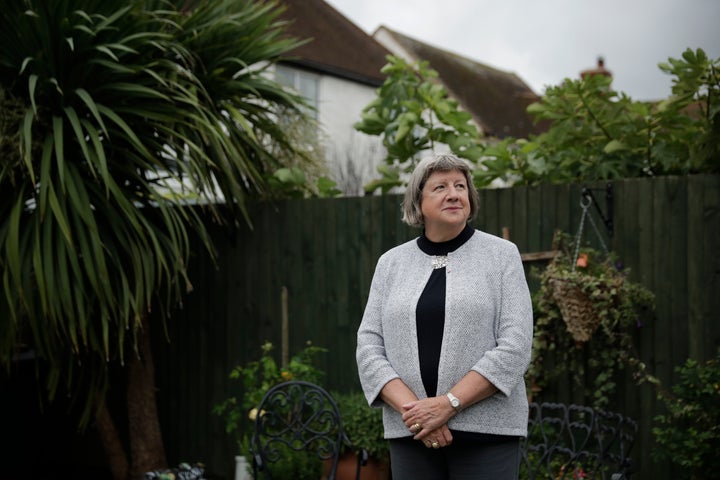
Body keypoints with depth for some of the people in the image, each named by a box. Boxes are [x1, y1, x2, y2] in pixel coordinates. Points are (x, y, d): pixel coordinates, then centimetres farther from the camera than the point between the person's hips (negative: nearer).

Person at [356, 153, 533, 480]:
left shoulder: (502, 255, 1)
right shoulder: (391, 263, 10)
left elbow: (515, 346, -8)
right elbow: (369, 347, 3)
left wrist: (448, 404, -16)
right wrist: (411, 409, -12)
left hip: (486, 429, -3)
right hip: (411, 433, 3)